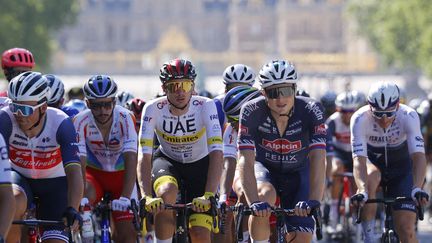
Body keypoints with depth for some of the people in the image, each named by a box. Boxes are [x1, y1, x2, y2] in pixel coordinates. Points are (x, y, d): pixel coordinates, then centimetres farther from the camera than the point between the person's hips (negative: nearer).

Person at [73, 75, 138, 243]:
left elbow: (131, 160, -33)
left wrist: (125, 197, -45)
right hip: (94, 173, 0)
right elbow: (79, 162, -29)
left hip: (121, 174, 0)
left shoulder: (125, 118, -25)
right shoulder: (81, 121, -23)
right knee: (85, 197, -35)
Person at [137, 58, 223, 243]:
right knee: (166, 193, -36)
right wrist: (147, 197, -46)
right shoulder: (153, 109, -25)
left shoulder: (205, 106, -27)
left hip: (200, 164, 0)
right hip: (167, 161, 0)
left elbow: (216, 153, -35)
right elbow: (144, 155, -31)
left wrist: (209, 195, -48)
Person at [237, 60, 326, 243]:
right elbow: (246, 161, -34)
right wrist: (254, 202, -49)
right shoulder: (252, 111, -28)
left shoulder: (311, 110, -27)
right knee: (265, 196, -35)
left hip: (298, 172, 1)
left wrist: (314, 200, -48)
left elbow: (317, 159, -35)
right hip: (265, 168, -1)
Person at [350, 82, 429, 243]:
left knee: (406, 229, -12)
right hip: (373, 163, 0)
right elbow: (359, 159, -38)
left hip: (401, 168, 0)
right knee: (370, 179, -37)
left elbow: (418, 155, -37)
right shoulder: (360, 119, -29)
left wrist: (417, 188, -54)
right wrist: (362, 191, -55)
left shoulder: (409, 117, -29)